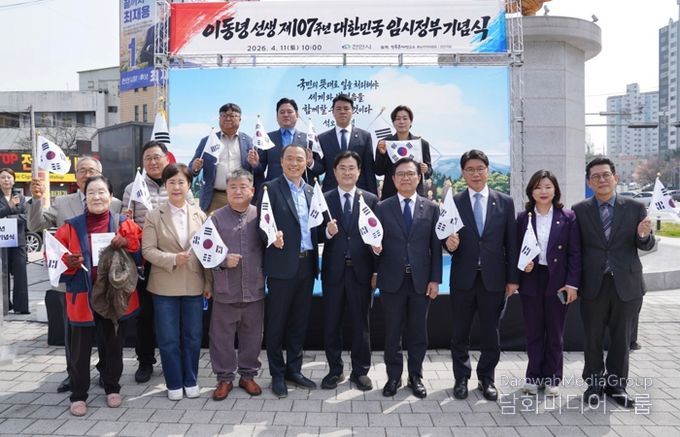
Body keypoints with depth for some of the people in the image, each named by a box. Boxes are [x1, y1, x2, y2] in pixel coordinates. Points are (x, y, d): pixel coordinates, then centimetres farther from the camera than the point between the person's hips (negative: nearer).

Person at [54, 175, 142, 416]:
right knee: (80, 349, 6)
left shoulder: (124, 224, 0)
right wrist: (66, 263, -18)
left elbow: (143, 255, 0)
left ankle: (112, 388, 31)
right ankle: (78, 395, 22)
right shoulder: (71, 226, 0)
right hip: (83, 297, 0)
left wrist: (128, 243, -18)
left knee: (113, 345, 14)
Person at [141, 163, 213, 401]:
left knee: (193, 336, 11)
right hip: (165, 286, -1)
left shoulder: (200, 215, 3)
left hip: (194, 285, 1)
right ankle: (174, 383, 23)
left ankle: (190, 380, 27)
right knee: (168, 338, 7)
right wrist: (173, 259, -22)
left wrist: (209, 284, -1)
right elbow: (147, 250, -6)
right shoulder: (154, 216, -1)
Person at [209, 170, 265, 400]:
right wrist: (224, 261, -17)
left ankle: (248, 375, 30)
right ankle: (225, 378, 25)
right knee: (222, 336, 8)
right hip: (225, 290, -1)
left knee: (252, 335, 13)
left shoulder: (260, 216, 0)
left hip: (254, 289, 1)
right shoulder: (217, 217, -2)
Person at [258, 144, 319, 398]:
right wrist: (272, 237, -27)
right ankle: (277, 375, 19)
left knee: (300, 321, 14)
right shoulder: (270, 189, -3)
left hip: (307, 264, 5)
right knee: (277, 322, 5)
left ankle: (294, 369, 28)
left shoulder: (311, 191, 14)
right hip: (282, 265, -5)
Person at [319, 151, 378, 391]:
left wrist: (376, 271, -2)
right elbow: (317, 235, 0)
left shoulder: (370, 199, 4)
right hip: (333, 270, 0)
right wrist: (327, 232, -21)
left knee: (361, 323, 9)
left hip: (361, 270, 0)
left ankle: (360, 371, 25)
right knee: (331, 323, 10)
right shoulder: (323, 199, 3)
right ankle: (335, 370, 26)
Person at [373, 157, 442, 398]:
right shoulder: (382, 208, 3)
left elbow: (436, 247, 3)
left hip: (421, 280, 1)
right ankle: (394, 376, 22)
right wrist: (376, 248, -20)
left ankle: (416, 376, 25)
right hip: (392, 280, -1)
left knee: (418, 331, 9)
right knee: (392, 331, 7)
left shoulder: (431, 208, 5)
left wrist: (435, 279, -2)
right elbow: (377, 243, 4)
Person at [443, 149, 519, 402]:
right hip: (463, 279, 0)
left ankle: (487, 379, 28)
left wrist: (513, 278, 1)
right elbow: (448, 240, 1)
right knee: (460, 334, 10)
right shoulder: (453, 202, 1)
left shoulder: (505, 202, 4)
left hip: (494, 279, 1)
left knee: (490, 334, 11)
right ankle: (461, 379, 26)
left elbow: (511, 243, 4)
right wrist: (449, 244, -22)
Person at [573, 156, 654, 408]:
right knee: (593, 338, 10)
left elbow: (646, 246, 4)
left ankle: (616, 384, 29)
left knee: (621, 338, 12)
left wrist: (644, 236, -19)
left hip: (626, 284, 1)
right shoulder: (579, 210, -1)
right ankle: (594, 383, 26)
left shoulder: (635, 208, 2)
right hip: (593, 284, -1)